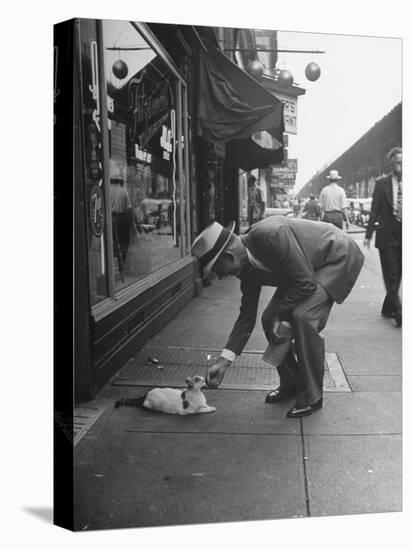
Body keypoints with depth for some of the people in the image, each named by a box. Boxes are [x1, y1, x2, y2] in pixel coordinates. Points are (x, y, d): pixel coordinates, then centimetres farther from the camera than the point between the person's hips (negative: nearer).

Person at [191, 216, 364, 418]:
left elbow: (307, 284, -31)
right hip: (306, 269, 8)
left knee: (304, 316, -25)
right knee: (269, 319, -1)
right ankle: (291, 384, 17)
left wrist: (277, 314, -18)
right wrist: (223, 361, -5)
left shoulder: (272, 235, -35)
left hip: (338, 257, -8)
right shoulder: (247, 267, -8)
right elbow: (247, 315, -1)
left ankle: (312, 395, -9)